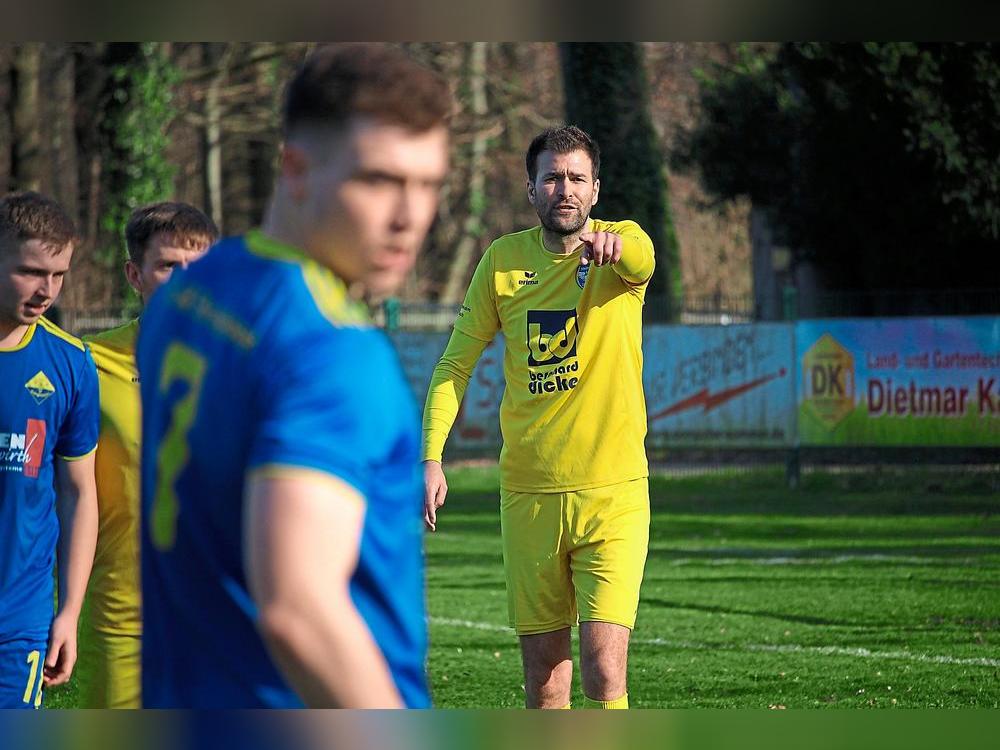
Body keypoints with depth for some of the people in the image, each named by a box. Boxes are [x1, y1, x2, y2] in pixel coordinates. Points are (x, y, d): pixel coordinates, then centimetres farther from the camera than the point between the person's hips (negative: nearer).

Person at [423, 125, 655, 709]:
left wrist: (612, 244, -53)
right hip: (528, 492, 3)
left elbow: (641, 260, -29)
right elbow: (456, 363, 8)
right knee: (543, 663, 9)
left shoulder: (622, 244, -4)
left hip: (613, 491, -3)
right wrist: (432, 455, -4)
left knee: (604, 663, -14)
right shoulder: (504, 260, 4)